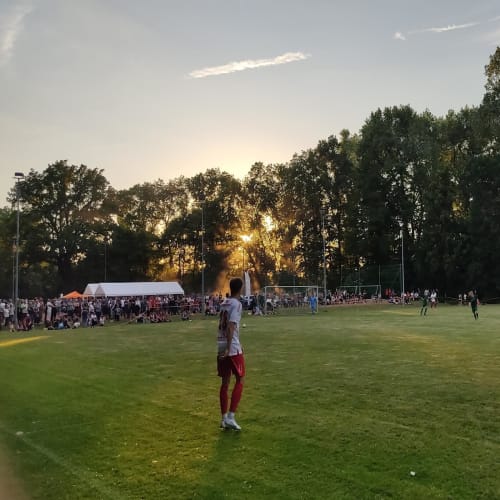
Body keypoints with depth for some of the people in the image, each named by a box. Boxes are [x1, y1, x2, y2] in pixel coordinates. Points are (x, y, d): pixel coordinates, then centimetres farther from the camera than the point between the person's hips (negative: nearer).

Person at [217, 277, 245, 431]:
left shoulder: (224, 303, 14)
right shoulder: (236, 304, -11)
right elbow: (231, 327, -21)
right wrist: (228, 348, -24)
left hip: (221, 348, 7)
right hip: (232, 349, -7)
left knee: (225, 382, 12)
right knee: (240, 380, 3)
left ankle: (224, 418, 16)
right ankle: (230, 417, -2)